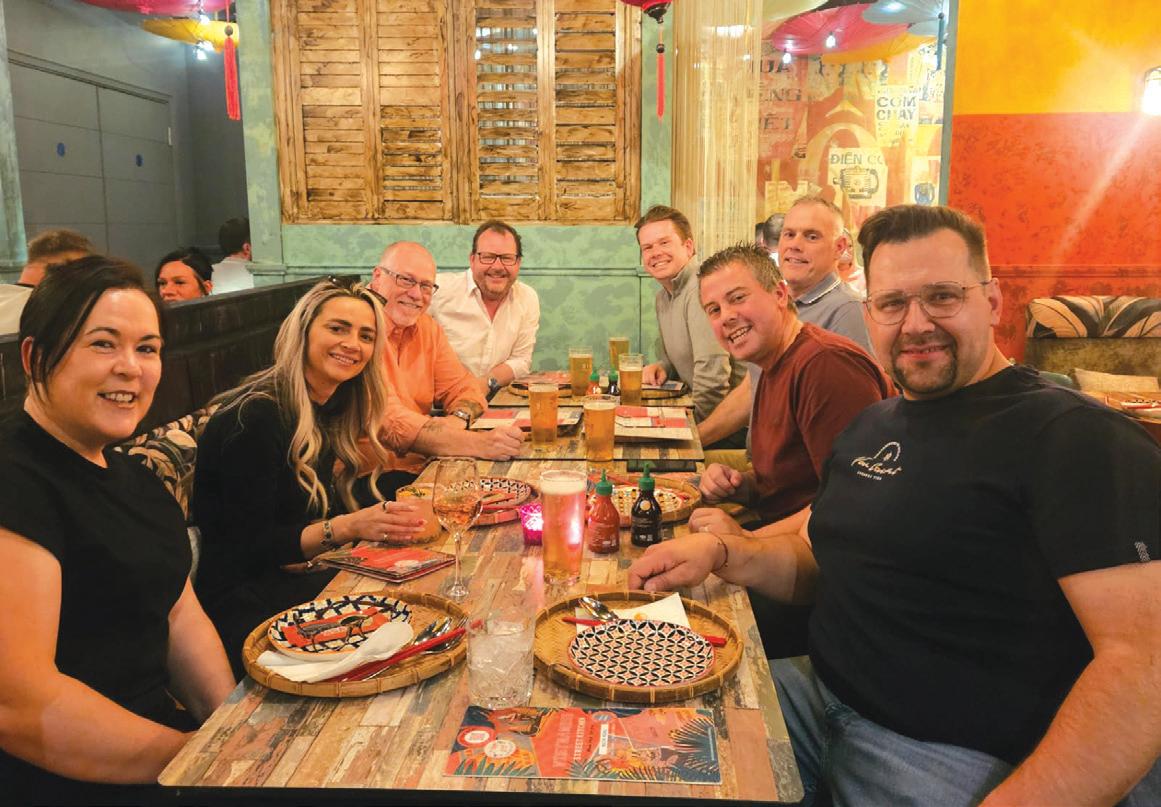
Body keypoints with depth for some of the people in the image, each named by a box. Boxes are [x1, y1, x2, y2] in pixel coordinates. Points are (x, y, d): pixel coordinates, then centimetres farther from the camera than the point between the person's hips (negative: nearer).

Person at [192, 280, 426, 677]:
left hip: (303, 575, 8)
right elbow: (250, 549, -19)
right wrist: (347, 527, -28)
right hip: (240, 603, -8)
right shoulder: (255, 417, -17)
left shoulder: (333, 410, 9)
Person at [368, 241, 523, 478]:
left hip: (419, 471, 8)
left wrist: (457, 420, -12)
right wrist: (478, 443, -33)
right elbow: (389, 421, -25)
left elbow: (463, 388, 13)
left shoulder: (427, 328, 11)